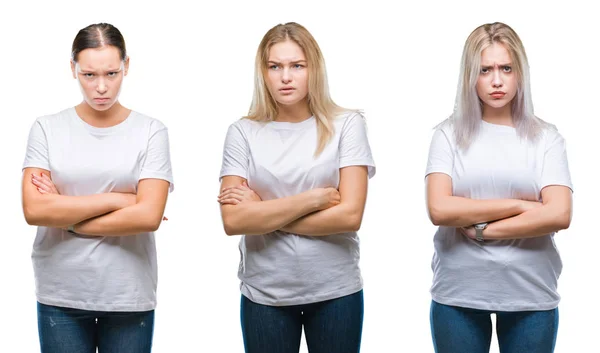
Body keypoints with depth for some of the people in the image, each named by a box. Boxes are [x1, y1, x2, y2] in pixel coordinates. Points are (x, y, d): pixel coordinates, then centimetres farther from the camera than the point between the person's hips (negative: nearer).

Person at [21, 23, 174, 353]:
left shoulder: (151, 131, -3)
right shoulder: (47, 129, 0)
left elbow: (148, 216, -12)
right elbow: (34, 211, -11)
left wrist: (65, 215, -8)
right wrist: (116, 200, -12)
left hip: (129, 298, 0)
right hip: (60, 297, 1)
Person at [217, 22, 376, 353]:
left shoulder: (346, 124, -4)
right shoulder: (243, 132, -2)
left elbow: (350, 215, -12)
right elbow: (233, 221, -11)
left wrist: (264, 214, -10)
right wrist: (313, 198, -15)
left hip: (336, 290, 0)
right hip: (264, 293, 1)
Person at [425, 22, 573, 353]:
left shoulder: (545, 137, 2)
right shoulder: (449, 133, 0)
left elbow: (558, 215, -10)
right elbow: (439, 210, -12)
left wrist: (482, 229, -11)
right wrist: (519, 205, -11)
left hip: (531, 295, 1)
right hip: (458, 294, 0)